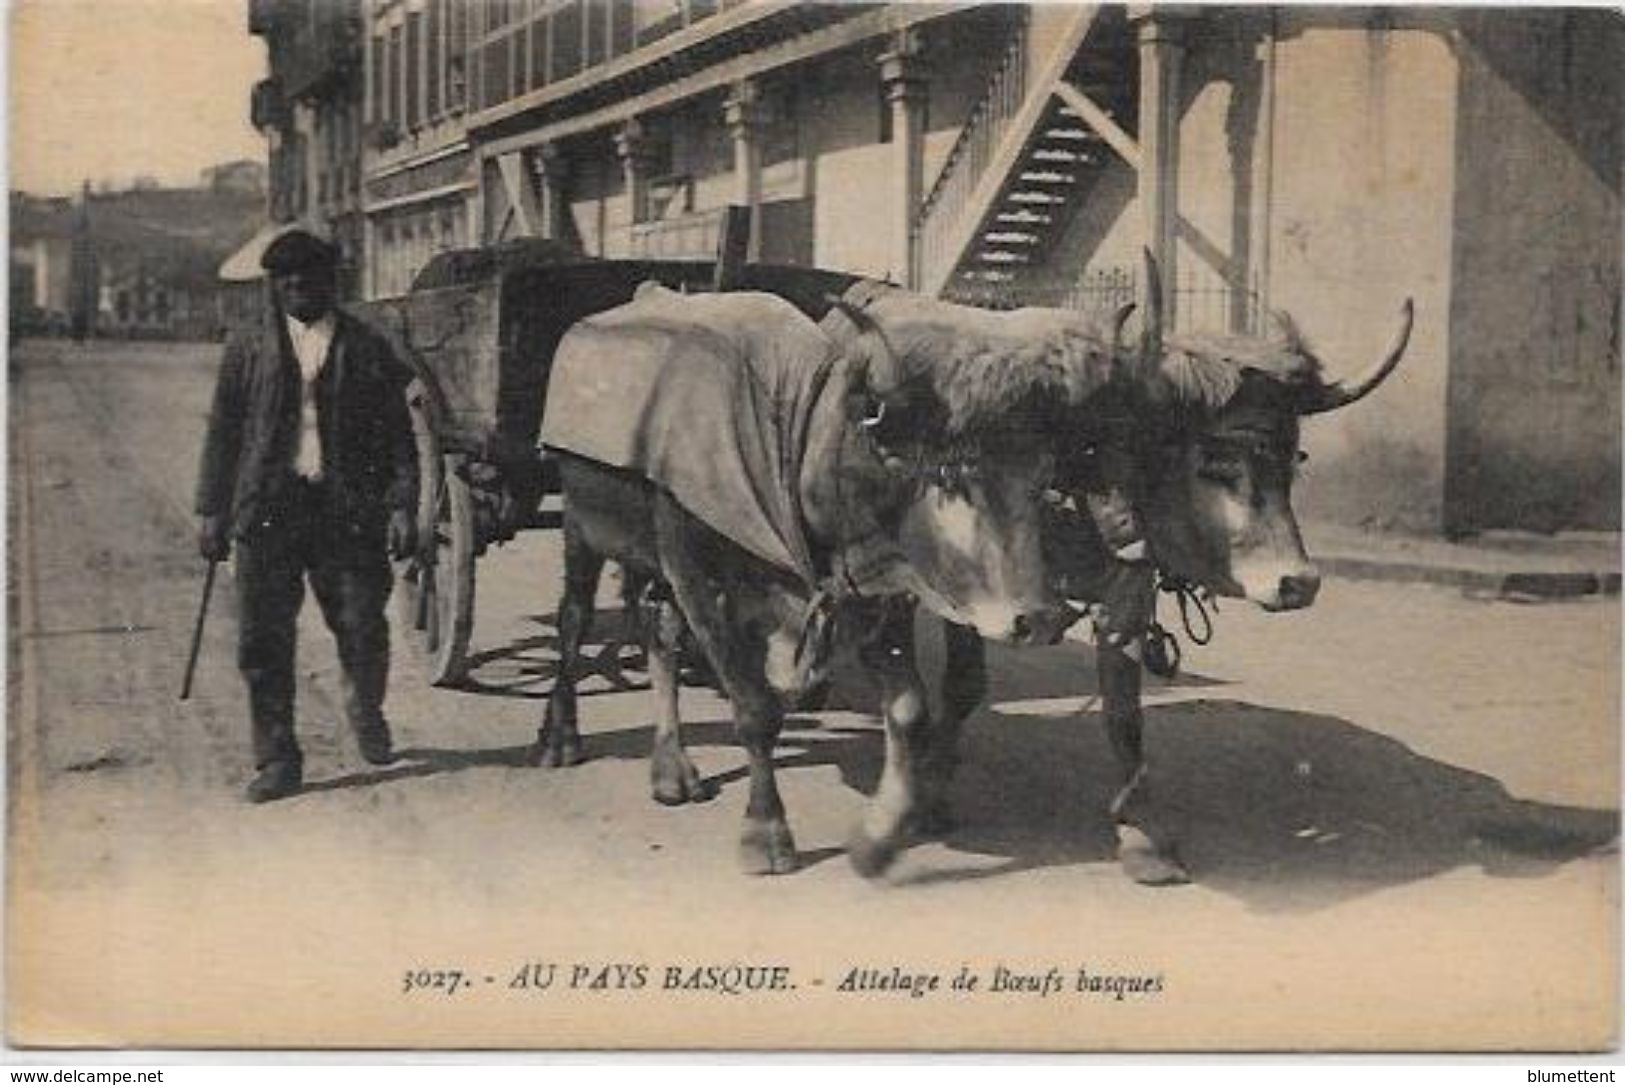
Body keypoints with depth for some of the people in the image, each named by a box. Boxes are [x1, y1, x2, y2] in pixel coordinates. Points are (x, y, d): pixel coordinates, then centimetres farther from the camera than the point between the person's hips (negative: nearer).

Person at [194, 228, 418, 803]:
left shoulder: (368, 349, 8)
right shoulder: (248, 348, 11)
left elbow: (398, 436, 6)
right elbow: (222, 432, 11)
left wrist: (401, 506, -3)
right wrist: (211, 510, 5)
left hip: (347, 511, -1)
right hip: (268, 511, 1)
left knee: (363, 629, -1)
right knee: (264, 641, 1)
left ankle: (365, 708, 32)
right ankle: (277, 760, 12)